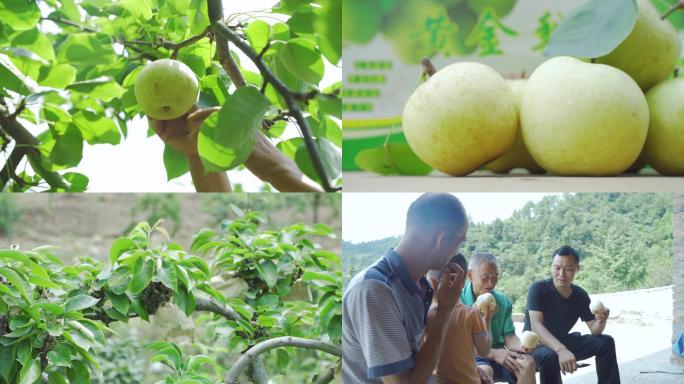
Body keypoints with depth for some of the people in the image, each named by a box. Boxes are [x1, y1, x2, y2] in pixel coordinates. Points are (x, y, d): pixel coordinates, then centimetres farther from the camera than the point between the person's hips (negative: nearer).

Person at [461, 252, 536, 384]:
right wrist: (493, 354, -21)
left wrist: (522, 346, -18)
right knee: (485, 371, -36)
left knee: (528, 362, -22)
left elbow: (509, 337, 6)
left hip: (498, 353, 5)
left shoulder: (503, 302, 8)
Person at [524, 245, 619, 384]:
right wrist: (561, 350, -48)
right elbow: (536, 325, -32)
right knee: (550, 356, -39)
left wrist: (601, 321, -29)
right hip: (536, 345, -6)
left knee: (605, 342, -9)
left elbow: (594, 331, -3)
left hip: (562, 343, 6)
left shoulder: (580, 295, -2)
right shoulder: (538, 289, -19)